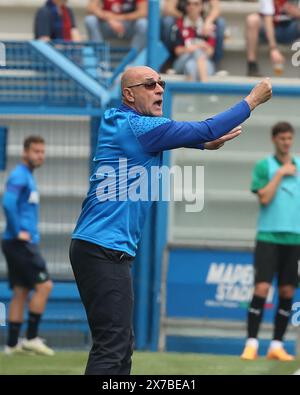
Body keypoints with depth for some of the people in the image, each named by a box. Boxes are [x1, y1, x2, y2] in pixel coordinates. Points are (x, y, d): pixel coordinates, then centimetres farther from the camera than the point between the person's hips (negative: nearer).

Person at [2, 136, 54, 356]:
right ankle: (31, 338, -6)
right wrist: (18, 232, -19)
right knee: (44, 286, -9)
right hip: (21, 244, -9)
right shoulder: (19, 176, -12)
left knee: (21, 293, 8)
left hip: (24, 243, 9)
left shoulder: (28, 177, 18)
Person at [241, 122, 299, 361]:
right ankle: (251, 344, -7)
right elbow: (264, 198, -9)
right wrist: (280, 173, -10)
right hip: (269, 236, -3)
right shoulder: (264, 166, 2)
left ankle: (277, 345, 7)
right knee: (262, 288, -10)